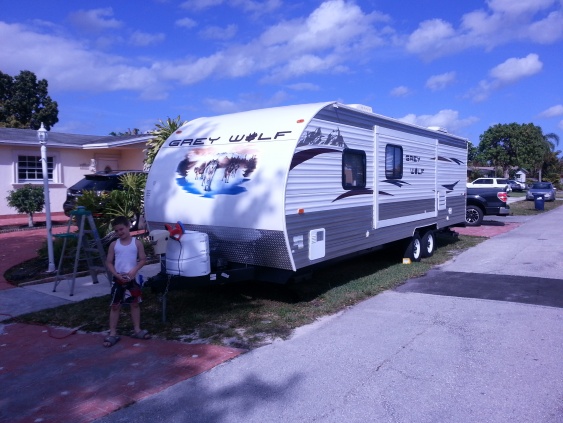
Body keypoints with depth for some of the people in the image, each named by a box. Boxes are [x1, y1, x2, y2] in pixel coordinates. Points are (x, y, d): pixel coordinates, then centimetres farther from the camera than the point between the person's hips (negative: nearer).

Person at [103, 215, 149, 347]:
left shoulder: (137, 243, -2)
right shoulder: (114, 244, 1)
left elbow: (143, 259, -2)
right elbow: (109, 262, 2)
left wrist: (134, 270, -17)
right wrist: (116, 274, -13)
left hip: (132, 278, -1)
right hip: (118, 279, 1)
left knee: (135, 304, 9)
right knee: (115, 306, 5)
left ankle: (137, 330, 20)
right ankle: (112, 333, 13)